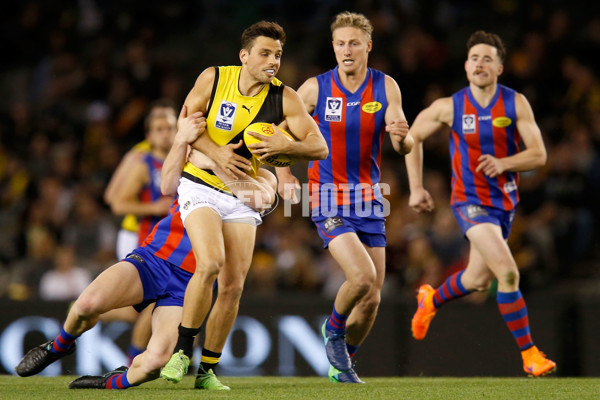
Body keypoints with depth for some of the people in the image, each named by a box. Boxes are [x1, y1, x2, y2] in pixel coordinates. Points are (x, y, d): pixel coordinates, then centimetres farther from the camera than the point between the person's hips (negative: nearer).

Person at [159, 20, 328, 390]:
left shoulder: (285, 98, -7)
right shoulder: (213, 79, -8)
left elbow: (320, 146, -7)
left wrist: (285, 146, -26)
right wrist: (216, 152, -15)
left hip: (244, 195, 2)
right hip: (201, 185, -2)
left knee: (233, 286, -4)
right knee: (210, 263, -25)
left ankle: (207, 370, 12)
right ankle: (182, 352, -9)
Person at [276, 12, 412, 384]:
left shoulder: (386, 87, -2)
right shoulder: (315, 88, -7)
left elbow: (404, 148, -7)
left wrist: (401, 136, -30)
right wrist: (283, 174, -3)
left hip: (368, 199, 4)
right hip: (328, 198, -3)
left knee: (372, 297, 3)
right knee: (362, 275, -24)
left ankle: (341, 364, 26)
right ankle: (333, 330, 6)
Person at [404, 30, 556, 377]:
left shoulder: (516, 103, -8)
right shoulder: (450, 107, -10)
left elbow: (539, 154, -9)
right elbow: (413, 136, 6)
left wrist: (504, 163, -27)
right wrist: (416, 188, 2)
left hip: (505, 201, 4)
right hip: (471, 202, -4)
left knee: (479, 280, 20)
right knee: (508, 273, -21)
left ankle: (431, 300, 52)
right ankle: (530, 353, -12)